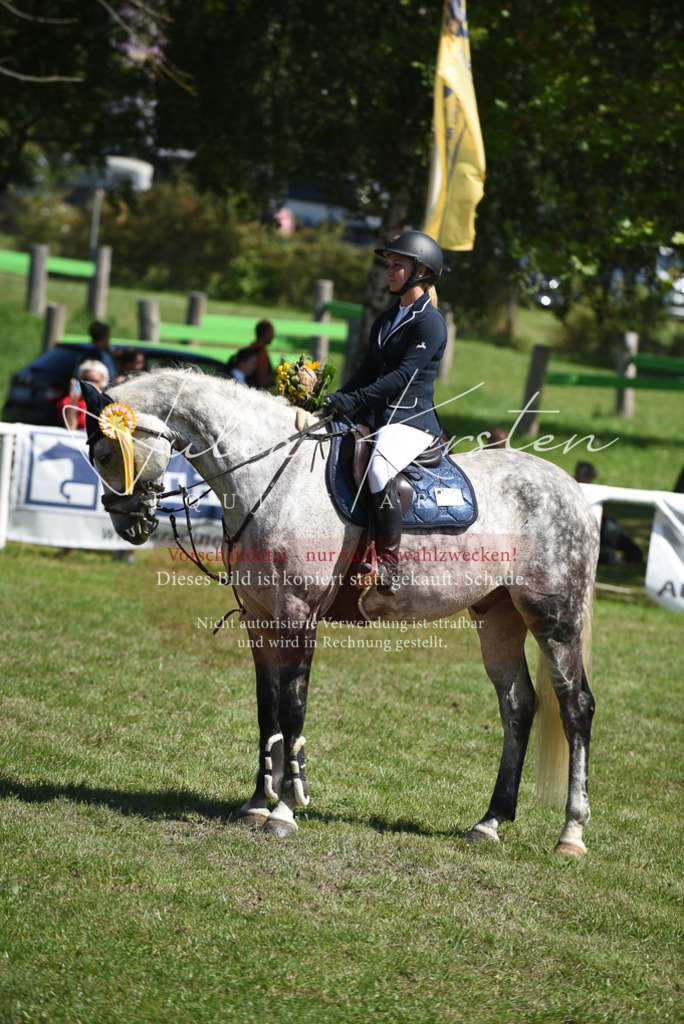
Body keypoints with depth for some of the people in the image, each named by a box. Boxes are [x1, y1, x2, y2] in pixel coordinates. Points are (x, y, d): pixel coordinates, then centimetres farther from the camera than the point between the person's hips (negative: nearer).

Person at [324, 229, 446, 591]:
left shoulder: (430, 323, -9)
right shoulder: (386, 320, 19)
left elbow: (404, 375, -18)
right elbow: (369, 370, 18)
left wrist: (355, 401, -24)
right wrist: (338, 400, 1)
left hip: (413, 420, -10)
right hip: (380, 418, 10)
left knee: (378, 469, -35)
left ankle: (388, 564, -32)